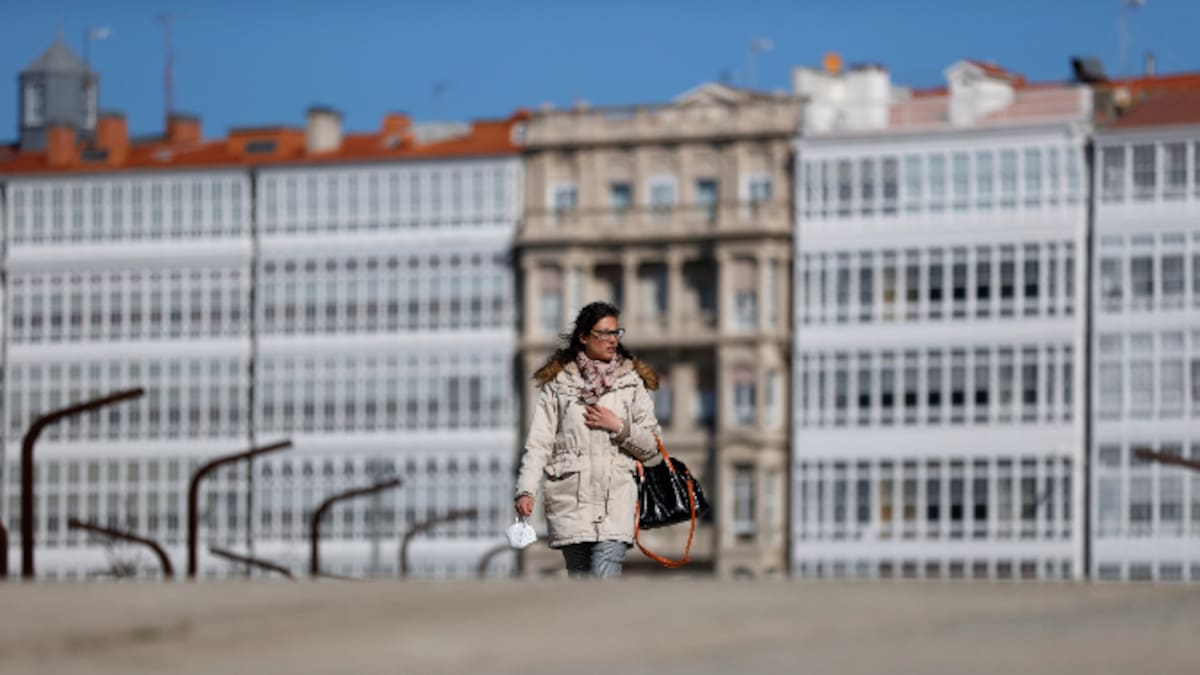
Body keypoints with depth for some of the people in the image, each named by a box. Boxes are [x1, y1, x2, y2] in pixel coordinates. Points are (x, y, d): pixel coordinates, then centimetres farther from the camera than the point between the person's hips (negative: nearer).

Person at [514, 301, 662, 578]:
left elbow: (654, 450, 11)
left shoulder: (632, 383, 11)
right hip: (570, 501, 1)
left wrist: (620, 427, -5)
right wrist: (525, 490, -11)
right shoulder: (558, 383, 9)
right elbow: (538, 443, 2)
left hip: (615, 503, -1)